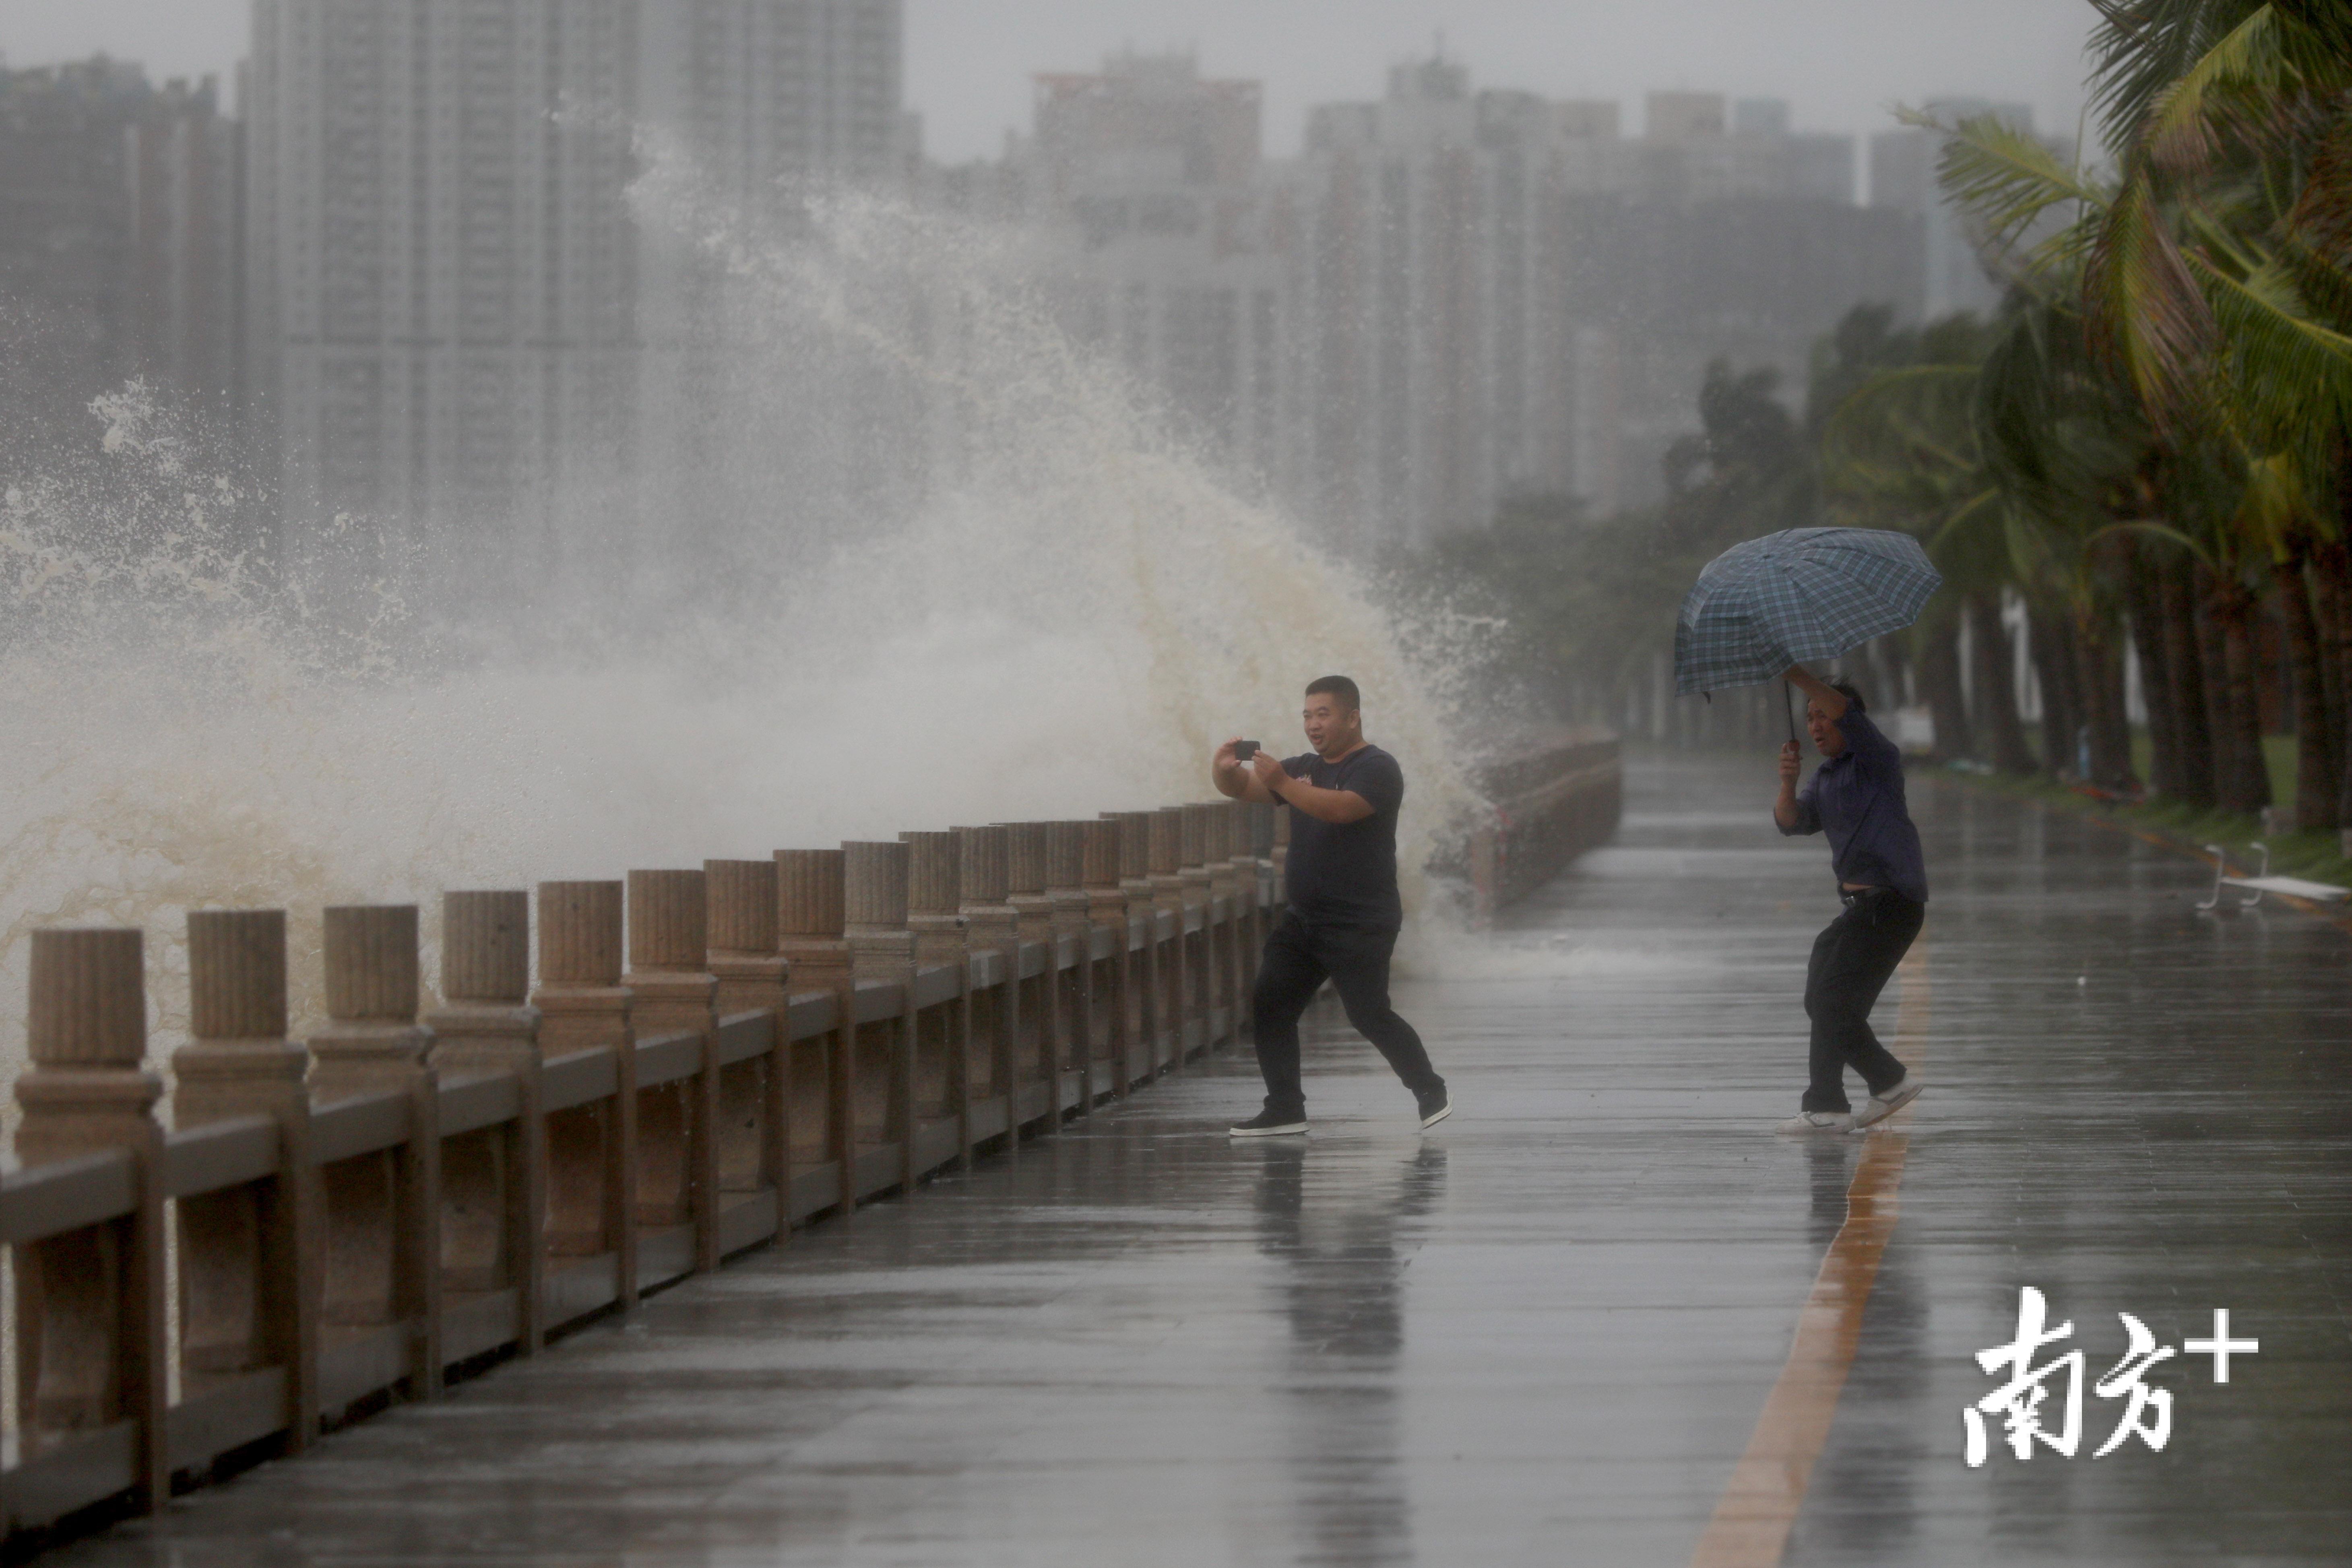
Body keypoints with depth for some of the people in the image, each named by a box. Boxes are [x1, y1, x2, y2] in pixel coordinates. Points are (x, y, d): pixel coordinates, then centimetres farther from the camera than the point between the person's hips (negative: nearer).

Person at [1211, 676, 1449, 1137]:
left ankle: (1430, 1092, 7)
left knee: (1369, 1015, -10)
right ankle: (1285, 1109, 7)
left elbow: (1341, 808, -30)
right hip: (1303, 921, 8)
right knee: (1270, 1006, 2)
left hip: (1360, 925, -8)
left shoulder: (1377, 769, -11)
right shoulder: (1306, 768, 14)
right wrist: (1225, 772, -19)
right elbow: (1242, 787, 6)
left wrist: (1284, 785, -40)